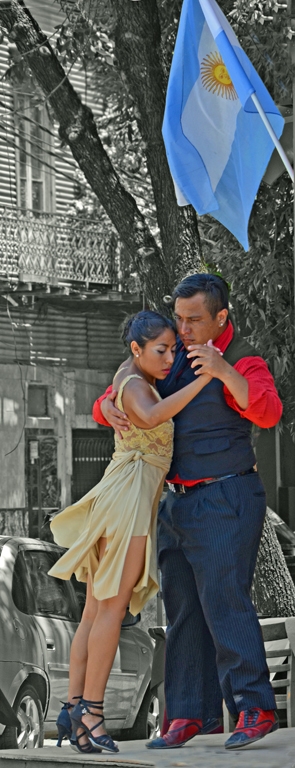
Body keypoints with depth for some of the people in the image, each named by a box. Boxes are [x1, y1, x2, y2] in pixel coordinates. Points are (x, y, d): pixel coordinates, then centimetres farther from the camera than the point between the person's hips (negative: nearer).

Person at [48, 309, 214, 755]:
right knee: (113, 606, -12)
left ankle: (73, 709, 1)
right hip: (130, 496, -10)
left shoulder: (131, 374, 17)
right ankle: (91, 712, -15)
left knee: (96, 610, 4)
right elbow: (149, 417, -34)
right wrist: (203, 379, -34)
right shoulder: (134, 385, -11)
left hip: (124, 497, 10)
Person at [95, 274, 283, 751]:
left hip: (225, 501, -8)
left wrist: (223, 371, -46)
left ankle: (254, 709, -15)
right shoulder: (173, 355, 9)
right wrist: (110, 409, -16)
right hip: (180, 502, 8)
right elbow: (111, 400, 9)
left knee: (224, 601, -16)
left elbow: (267, 412, -33)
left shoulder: (244, 364, -12)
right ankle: (188, 715, 7)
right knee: (183, 609, 5)